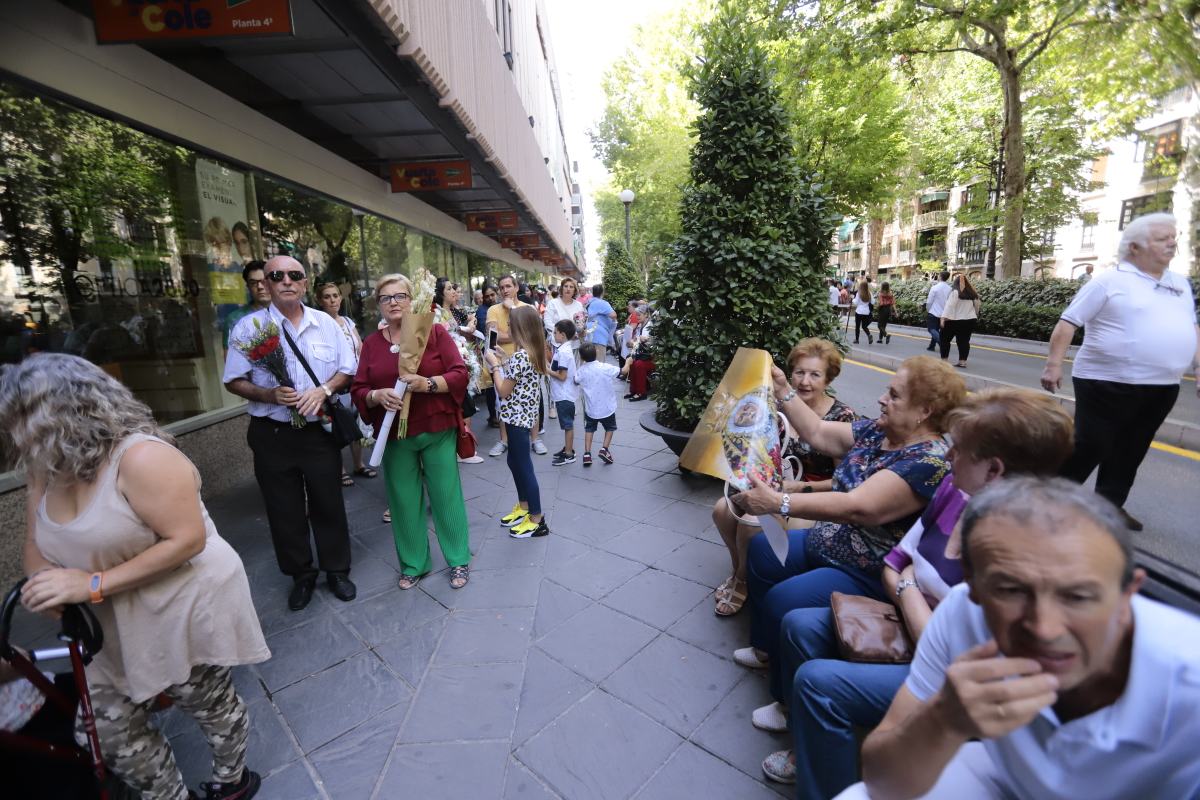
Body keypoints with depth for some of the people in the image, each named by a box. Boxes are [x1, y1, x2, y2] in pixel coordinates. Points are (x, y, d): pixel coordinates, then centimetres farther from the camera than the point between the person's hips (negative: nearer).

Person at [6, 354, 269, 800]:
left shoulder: (141, 457, -24)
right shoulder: (48, 471, 3)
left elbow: (186, 540, -27)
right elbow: (36, 544, 11)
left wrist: (93, 585, -26)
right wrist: (43, 581, -11)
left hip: (185, 612, -8)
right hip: (114, 629, 8)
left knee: (211, 707, 13)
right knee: (102, 731, 16)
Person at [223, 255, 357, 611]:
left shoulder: (326, 324, 3)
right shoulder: (249, 327, -3)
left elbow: (347, 370, 5)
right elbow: (234, 381, -1)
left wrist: (323, 389, -13)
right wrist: (269, 395, -18)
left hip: (320, 431, 1)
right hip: (272, 435, 0)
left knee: (328, 504, 11)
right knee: (285, 511, 12)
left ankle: (337, 571, 30)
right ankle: (301, 576, 32)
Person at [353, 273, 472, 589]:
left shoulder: (435, 332, -2)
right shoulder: (371, 343, 6)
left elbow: (459, 374, -7)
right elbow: (358, 391, 4)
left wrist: (428, 383, -24)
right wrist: (378, 395, -17)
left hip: (437, 431, -2)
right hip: (394, 436, 3)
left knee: (446, 496, 6)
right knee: (404, 501, 11)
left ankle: (459, 560, 25)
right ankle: (413, 564, 30)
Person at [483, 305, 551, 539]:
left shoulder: (520, 355, -22)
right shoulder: (534, 352, 6)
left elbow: (503, 391, -17)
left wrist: (494, 364, -7)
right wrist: (503, 361, 11)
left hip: (518, 418, -10)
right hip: (523, 416, 10)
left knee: (524, 467, 1)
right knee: (514, 461, 21)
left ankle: (537, 520, 12)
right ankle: (523, 507, 36)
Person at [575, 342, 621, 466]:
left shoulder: (582, 370, -11)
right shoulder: (606, 368, -16)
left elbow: (576, 380, 8)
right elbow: (623, 371, -4)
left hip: (590, 408, 2)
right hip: (607, 407, -1)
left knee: (589, 429, 18)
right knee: (610, 427, 21)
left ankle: (587, 453, 7)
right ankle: (604, 449, 7)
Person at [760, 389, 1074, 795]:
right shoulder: (956, 488, -9)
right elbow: (895, 563, 3)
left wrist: (908, 588, -14)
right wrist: (909, 600, -15)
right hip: (907, 626, 8)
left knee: (819, 681, -20)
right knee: (799, 625, 3)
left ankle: (823, 785, 10)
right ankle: (813, 740, 26)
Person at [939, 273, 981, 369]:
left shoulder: (955, 291, -12)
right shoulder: (972, 292, 7)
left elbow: (950, 305, -19)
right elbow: (977, 305, 14)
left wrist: (944, 317, -22)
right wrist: (975, 315, 29)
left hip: (955, 320, -6)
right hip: (970, 320, 6)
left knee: (944, 338, 6)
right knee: (964, 340, 7)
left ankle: (944, 360, 5)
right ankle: (962, 361, 5)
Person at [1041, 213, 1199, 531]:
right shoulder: (1110, 281, -8)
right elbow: (1068, 323, -12)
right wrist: (1053, 365, -18)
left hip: (1161, 388, 7)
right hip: (1108, 384, -7)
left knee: (1130, 452, 14)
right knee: (1088, 448, -3)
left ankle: (1110, 505, 27)